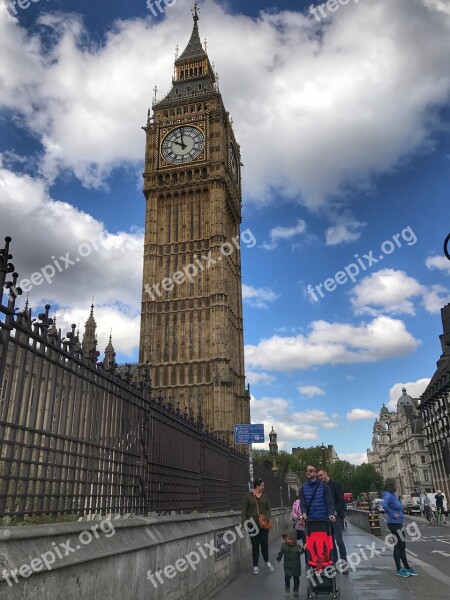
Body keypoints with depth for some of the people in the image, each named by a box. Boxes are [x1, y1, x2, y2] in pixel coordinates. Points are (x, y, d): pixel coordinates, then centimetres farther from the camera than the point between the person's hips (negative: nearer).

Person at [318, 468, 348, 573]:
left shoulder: (335, 484, -5)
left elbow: (341, 500, -9)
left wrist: (335, 512, -18)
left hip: (336, 515, -6)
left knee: (339, 540, -10)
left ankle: (344, 564, -4)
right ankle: (335, 562, 14)